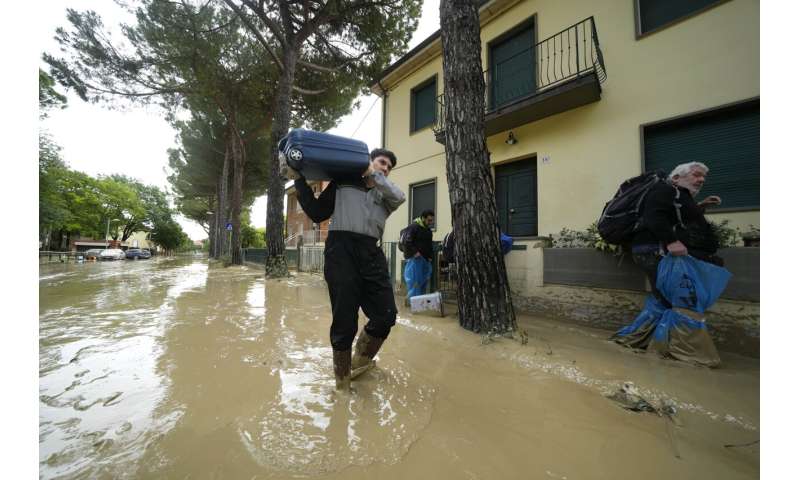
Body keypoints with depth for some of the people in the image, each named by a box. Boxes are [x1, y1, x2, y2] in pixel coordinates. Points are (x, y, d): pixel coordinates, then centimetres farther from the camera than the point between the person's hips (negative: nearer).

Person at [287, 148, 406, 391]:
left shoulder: (384, 194, 26)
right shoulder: (343, 182, 18)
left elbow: (400, 197, 2)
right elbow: (317, 214, 15)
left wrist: (373, 175, 6)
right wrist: (299, 180, 10)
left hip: (372, 253, 4)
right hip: (341, 249, -4)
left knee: (386, 316, 2)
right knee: (345, 322, -1)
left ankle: (358, 364, 30)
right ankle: (342, 382, 24)